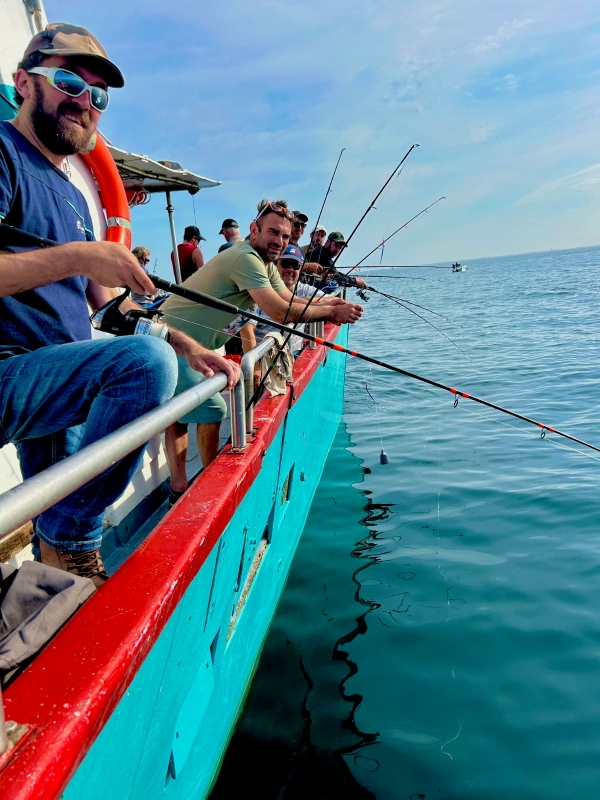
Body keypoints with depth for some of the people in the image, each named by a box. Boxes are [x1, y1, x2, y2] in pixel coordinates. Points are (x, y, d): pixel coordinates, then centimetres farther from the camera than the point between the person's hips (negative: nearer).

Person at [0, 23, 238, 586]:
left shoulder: (74, 198, 20)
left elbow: (109, 302, 17)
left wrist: (189, 347, 6)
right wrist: (77, 256, -25)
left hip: (50, 383, 10)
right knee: (146, 360, -28)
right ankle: (65, 541, -13)